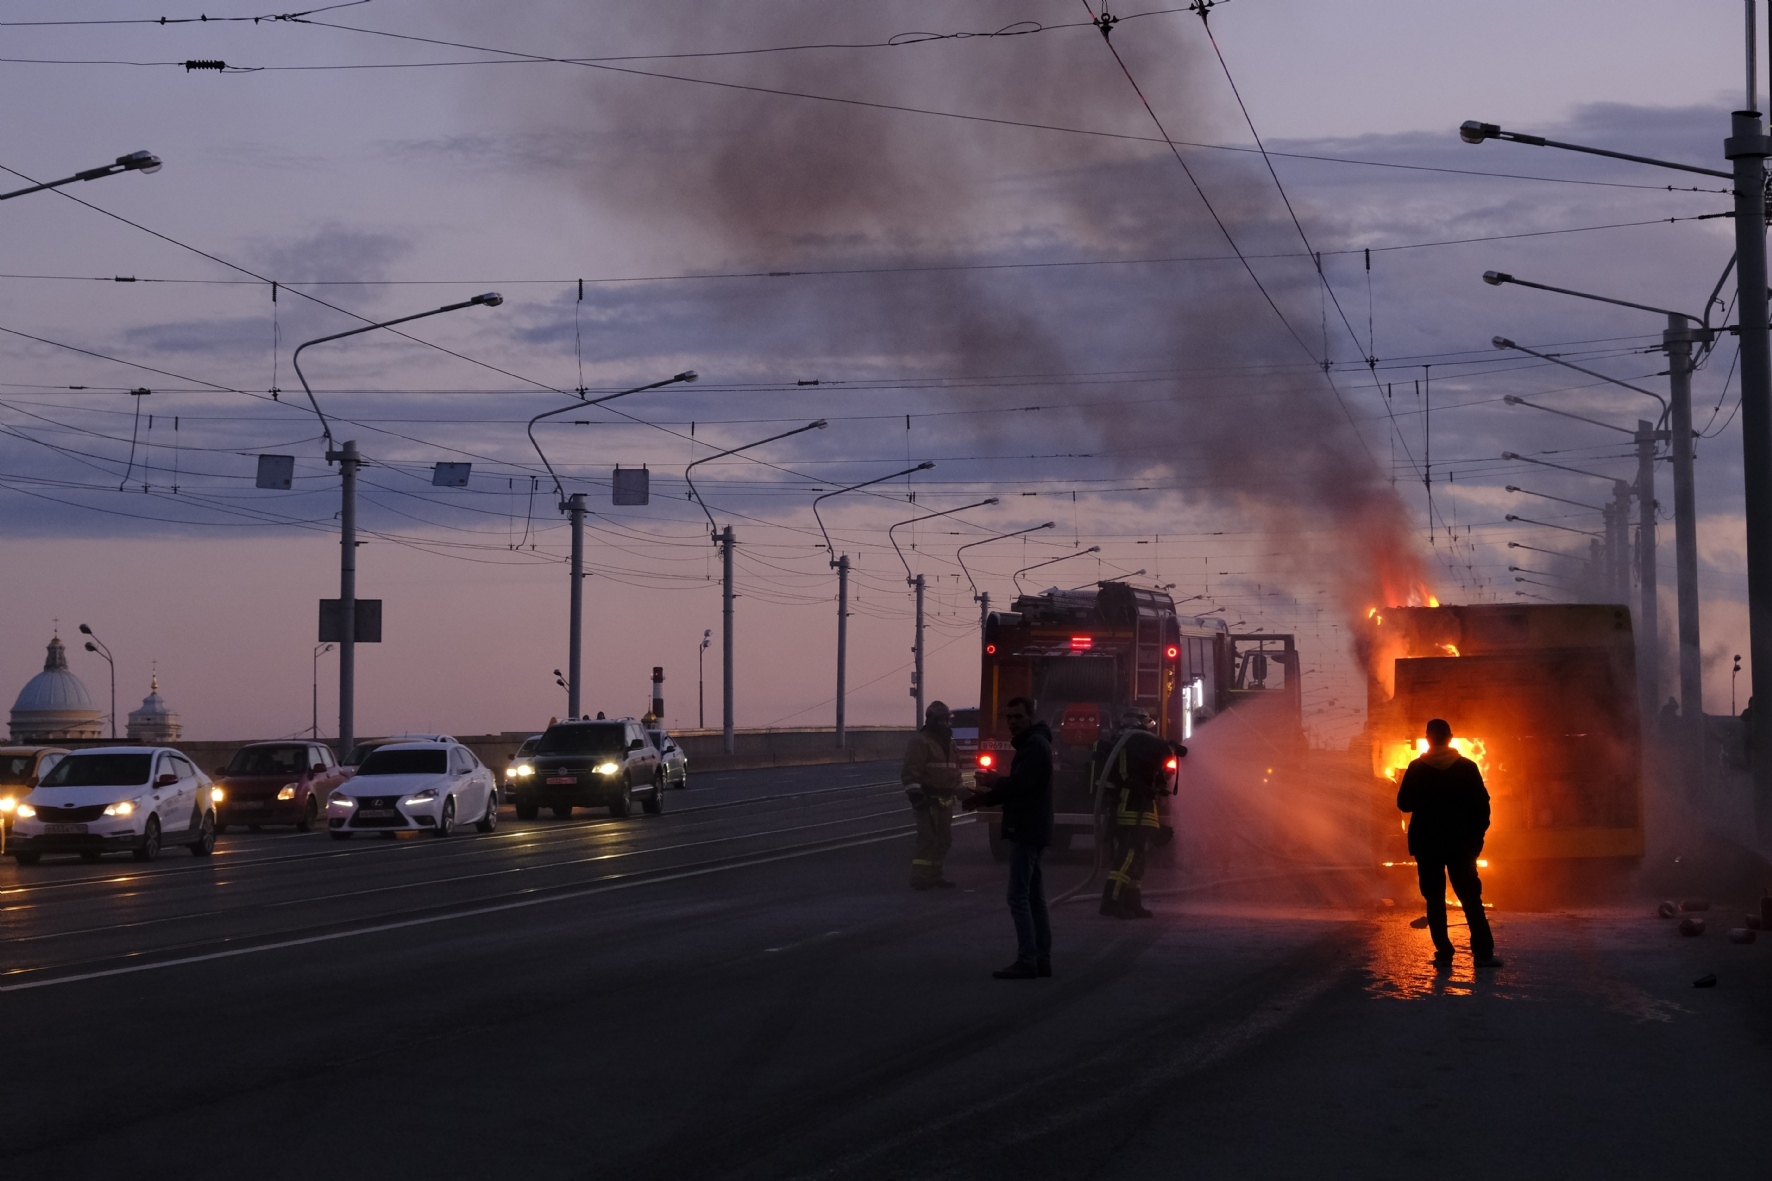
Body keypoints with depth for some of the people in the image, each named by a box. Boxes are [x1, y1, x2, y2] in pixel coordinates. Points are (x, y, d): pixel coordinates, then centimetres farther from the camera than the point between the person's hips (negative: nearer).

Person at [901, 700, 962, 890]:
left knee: (944, 839, 11)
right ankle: (920, 879, -12)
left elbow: (954, 770, 28)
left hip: (945, 801, 9)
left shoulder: (948, 744, 18)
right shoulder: (920, 742, -11)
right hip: (928, 801, -9)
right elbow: (911, 771, -18)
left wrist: (957, 791, 25)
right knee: (927, 839, -13)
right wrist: (915, 795, -24)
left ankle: (934, 876, 19)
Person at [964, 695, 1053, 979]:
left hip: (1026, 831, -11)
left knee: (1018, 898, -11)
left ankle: (1026, 961, -12)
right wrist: (986, 797, 12)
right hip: (1030, 830, 11)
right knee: (1034, 898, 12)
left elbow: (1020, 783, -24)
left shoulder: (1035, 746, -14)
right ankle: (1041, 959, 14)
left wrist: (995, 783, -6)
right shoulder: (1030, 744, 19)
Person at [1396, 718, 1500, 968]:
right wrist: (1477, 835, 6)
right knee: (1471, 898, 3)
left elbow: (1404, 804, 0)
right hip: (1461, 843, 0)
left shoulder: (1417, 769, -4)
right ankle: (1483, 952, -3)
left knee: (1435, 899, 6)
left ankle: (1443, 953, 1)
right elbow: (1482, 805, -4)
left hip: (1427, 844, 0)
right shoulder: (1467, 767, -3)